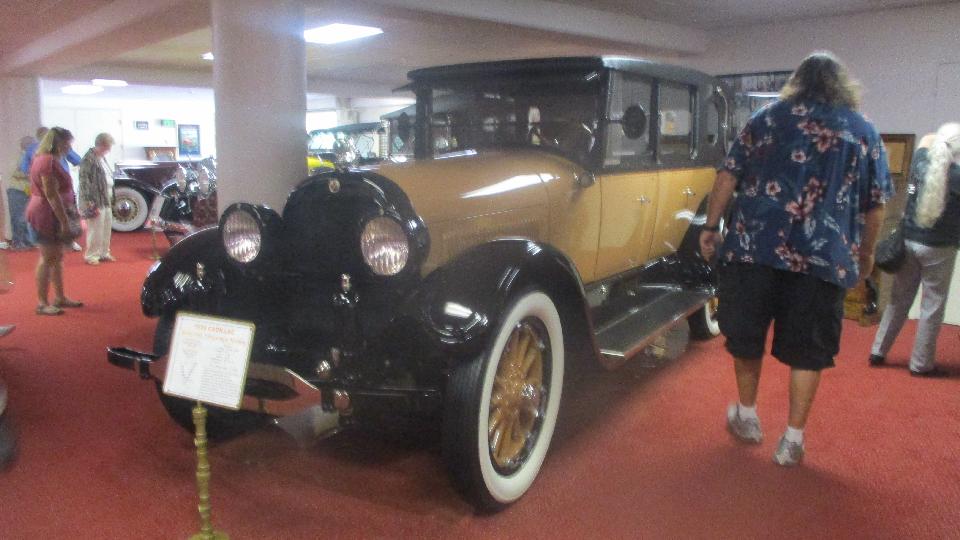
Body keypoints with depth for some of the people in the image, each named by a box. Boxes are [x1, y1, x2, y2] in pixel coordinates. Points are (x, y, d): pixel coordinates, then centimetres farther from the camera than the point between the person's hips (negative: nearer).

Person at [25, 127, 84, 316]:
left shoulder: (49, 159, 13)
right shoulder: (48, 161, -19)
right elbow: (51, 195, -23)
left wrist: (66, 218, 18)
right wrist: (64, 221, -22)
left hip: (51, 214, 10)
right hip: (47, 214, -10)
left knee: (57, 257, 15)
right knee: (48, 259, -4)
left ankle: (60, 297, 24)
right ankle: (42, 303, 3)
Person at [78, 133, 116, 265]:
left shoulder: (102, 157, 14)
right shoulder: (89, 159, -15)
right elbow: (85, 182, -18)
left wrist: (111, 197, 19)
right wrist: (91, 203, -21)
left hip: (106, 200, 9)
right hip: (96, 201, -9)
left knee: (106, 228, 15)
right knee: (96, 229, -4)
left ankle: (104, 252, 26)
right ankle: (91, 255, 6)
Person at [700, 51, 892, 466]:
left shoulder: (767, 118, 11)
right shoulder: (865, 132, 13)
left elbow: (728, 174, 3)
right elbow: (875, 204, 12)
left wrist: (711, 226, 8)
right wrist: (865, 253, 23)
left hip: (755, 244, 0)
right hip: (824, 256, 1)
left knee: (745, 333, 16)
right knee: (807, 348, 10)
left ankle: (747, 417, 29)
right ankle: (793, 440, 15)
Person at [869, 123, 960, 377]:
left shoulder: (921, 162, 0)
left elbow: (926, 139, 20)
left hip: (908, 241, 5)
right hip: (939, 248, -5)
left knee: (899, 300, 15)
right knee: (932, 307, 5)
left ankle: (878, 352, 18)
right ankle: (921, 364, 11)